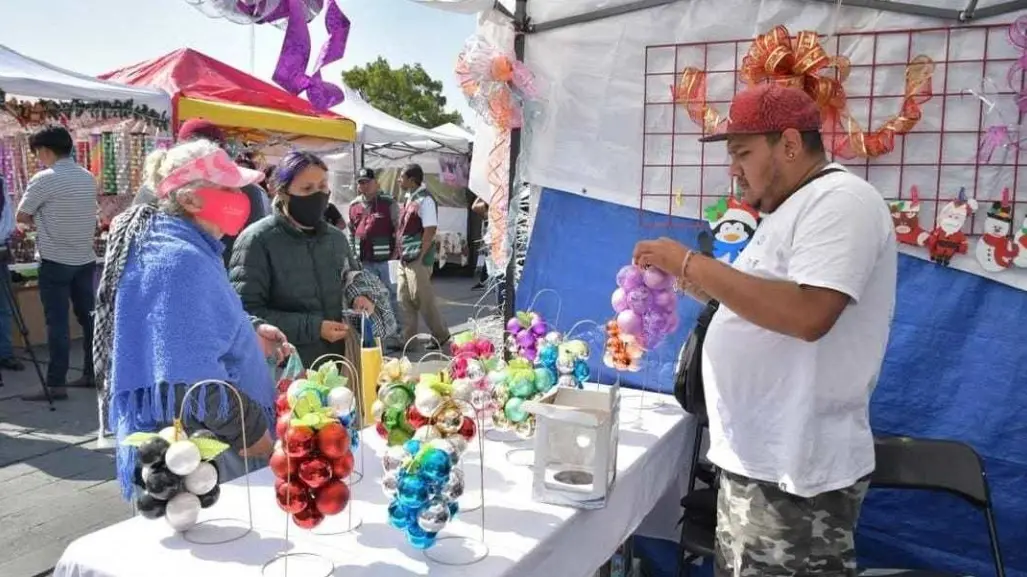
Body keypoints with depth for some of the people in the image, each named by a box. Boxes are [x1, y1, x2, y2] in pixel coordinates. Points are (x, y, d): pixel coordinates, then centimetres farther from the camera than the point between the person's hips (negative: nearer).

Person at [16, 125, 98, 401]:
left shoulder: (44, 179, -12)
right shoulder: (88, 178, 8)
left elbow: (21, 217, -3)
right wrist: (44, 220, 12)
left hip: (55, 261, -6)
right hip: (85, 259, 7)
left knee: (57, 323, -4)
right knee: (89, 318, 11)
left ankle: (56, 384, -1)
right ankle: (93, 373, 18)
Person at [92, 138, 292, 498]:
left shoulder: (189, 249, 11)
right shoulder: (179, 260, -24)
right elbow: (193, 379, -30)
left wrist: (250, 334, 8)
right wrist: (253, 432, -19)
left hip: (202, 443, 11)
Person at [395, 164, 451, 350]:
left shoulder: (424, 200, -14)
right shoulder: (409, 199, 14)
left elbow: (430, 230, -18)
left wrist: (420, 257, -18)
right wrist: (399, 251, 14)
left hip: (417, 259, -9)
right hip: (405, 259, 9)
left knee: (423, 300, -1)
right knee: (405, 301, 11)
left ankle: (441, 337, 13)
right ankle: (407, 340, 18)